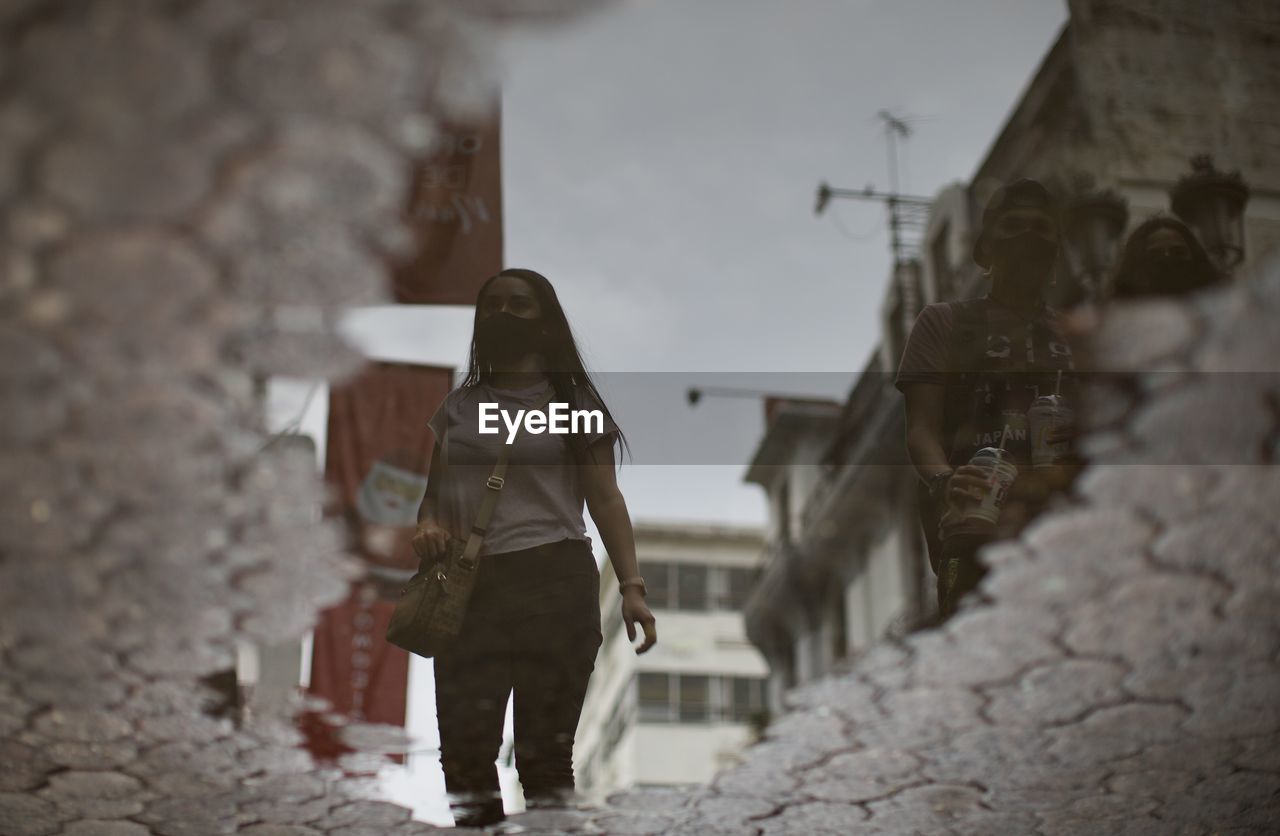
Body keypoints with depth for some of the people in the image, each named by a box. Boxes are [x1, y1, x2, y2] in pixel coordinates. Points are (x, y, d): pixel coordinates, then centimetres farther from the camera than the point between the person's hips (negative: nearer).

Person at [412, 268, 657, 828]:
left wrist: (631, 585, -7)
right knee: (465, 746, -3)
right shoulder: (458, 406, 19)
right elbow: (435, 492, 22)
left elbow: (605, 498, 4)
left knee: (545, 750, -4)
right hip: (469, 586, 3)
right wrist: (428, 526, -3)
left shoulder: (574, 401, 9)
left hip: (556, 581, -3)